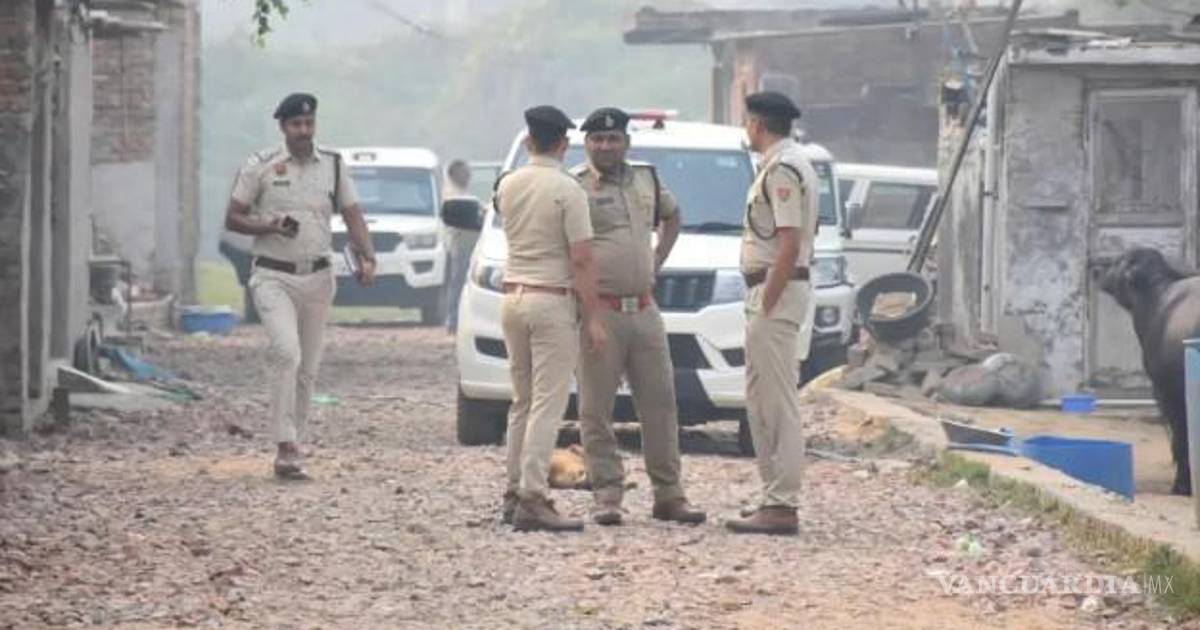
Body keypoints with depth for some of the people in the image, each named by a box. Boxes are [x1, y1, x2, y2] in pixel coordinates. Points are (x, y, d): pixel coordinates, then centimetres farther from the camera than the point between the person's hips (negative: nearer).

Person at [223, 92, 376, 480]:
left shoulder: (333, 167, 8)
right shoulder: (261, 167, -1)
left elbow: (353, 217, 7)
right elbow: (232, 219, 2)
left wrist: (367, 257, -11)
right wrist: (269, 226, -17)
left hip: (318, 277, 4)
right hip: (274, 277, -4)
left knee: (307, 368, 7)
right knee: (287, 353, -23)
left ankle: (293, 447, 18)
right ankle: (286, 445, -24)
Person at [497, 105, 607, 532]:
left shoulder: (508, 186, 6)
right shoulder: (567, 190, -13)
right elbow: (581, 260, -15)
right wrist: (593, 318, -11)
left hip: (513, 297, 7)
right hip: (553, 301, -7)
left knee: (522, 401, 16)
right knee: (547, 404, -7)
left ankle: (514, 493, 18)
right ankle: (533, 500, -13)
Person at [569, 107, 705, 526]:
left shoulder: (646, 181, 12)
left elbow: (671, 216, 32)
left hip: (645, 309, 6)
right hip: (599, 312, -6)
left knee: (660, 403, 7)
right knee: (596, 409, -2)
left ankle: (668, 495, 13)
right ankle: (606, 496, 3)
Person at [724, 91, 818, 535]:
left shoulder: (781, 169, -14)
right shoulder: (794, 165, 18)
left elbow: (789, 245, -22)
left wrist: (767, 305, -21)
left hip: (774, 290, -11)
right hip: (769, 294, 11)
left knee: (778, 402, -10)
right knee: (761, 400, 14)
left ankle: (782, 506, -11)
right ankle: (775, 498, 18)